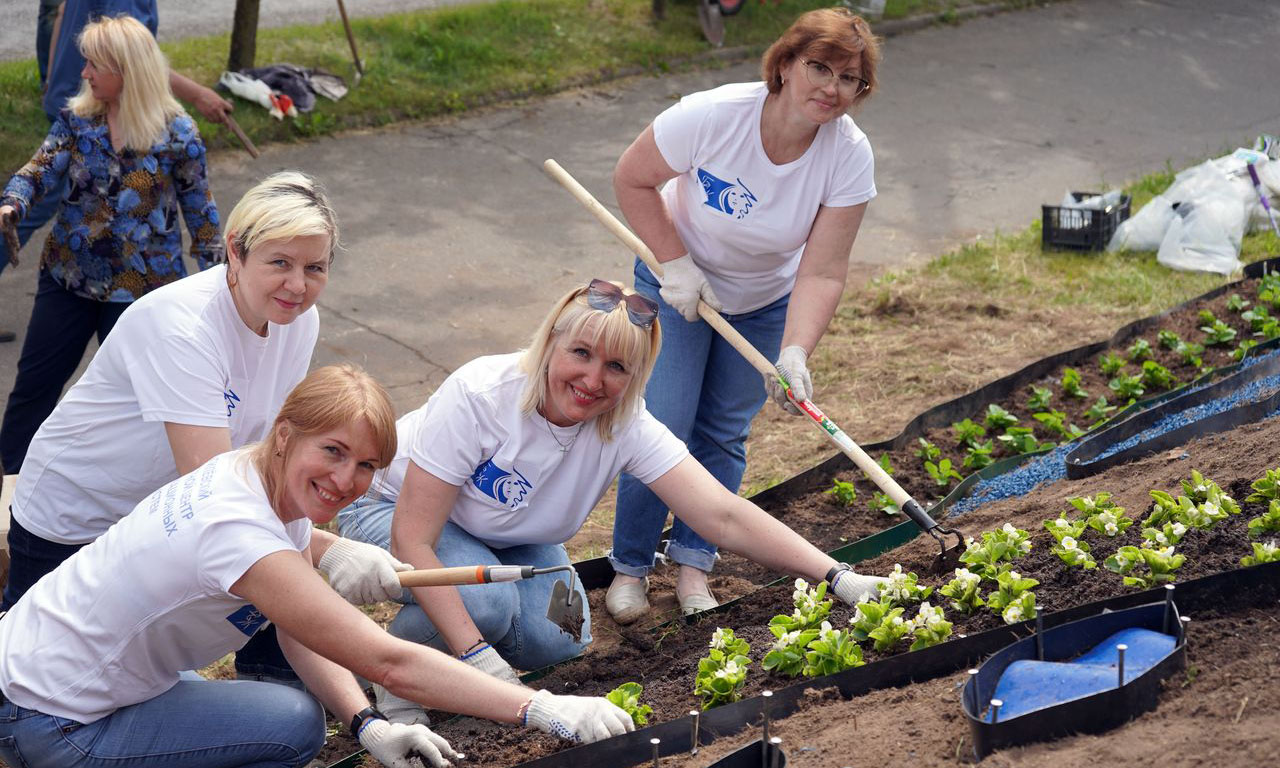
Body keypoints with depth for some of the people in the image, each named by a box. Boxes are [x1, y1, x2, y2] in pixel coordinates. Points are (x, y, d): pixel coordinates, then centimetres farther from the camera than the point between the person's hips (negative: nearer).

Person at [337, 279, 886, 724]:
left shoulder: (627, 428, -24)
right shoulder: (480, 395, -36)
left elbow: (724, 516, -30)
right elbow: (412, 538, -35)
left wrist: (837, 577, -41)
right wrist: (476, 654, -41)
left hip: (507, 539, 4)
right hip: (394, 511, -4)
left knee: (557, 641, -20)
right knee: (486, 598, -33)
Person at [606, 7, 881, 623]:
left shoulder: (848, 155, -25)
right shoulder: (712, 115, -32)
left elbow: (821, 273, -25)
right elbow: (632, 180, -16)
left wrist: (795, 353, -38)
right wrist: (676, 263, -20)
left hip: (766, 301, 2)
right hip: (678, 283, -2)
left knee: (723, 434, 7)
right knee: (663, 428, -6)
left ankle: (693, 563, 25)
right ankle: (629, 566, 13)